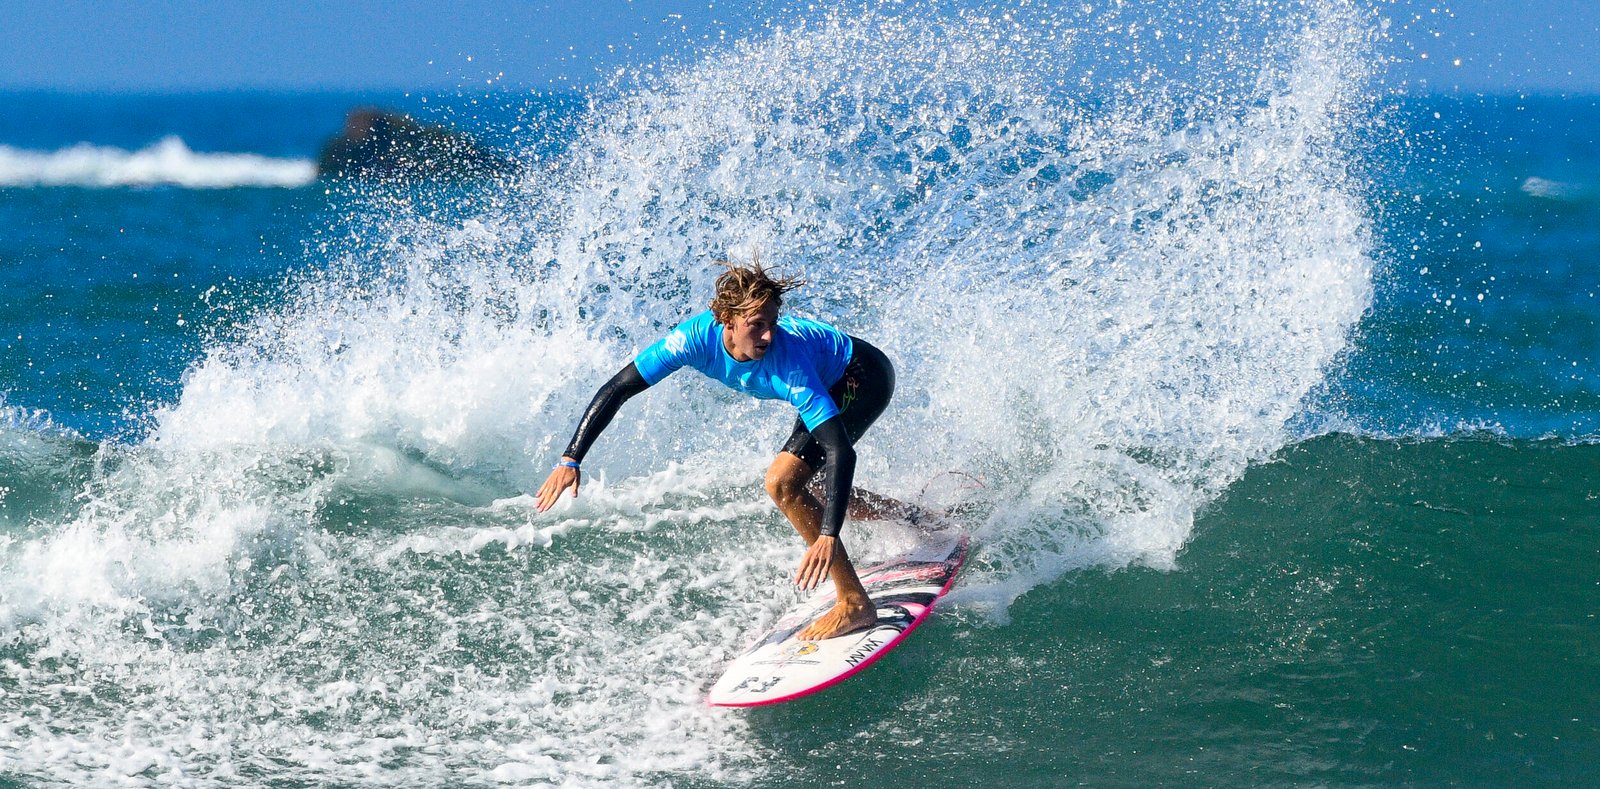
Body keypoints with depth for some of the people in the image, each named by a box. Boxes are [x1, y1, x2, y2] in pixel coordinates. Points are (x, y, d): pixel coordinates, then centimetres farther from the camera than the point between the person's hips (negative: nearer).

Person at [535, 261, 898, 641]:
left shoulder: (789, 367, -41)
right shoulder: (698, 336, -28)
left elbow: (841, 452, -46)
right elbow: (617, 389, -22)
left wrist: (828, 536, -56)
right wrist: (571, 459, -29)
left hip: (864, 378, -7)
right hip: (830, 377, 7)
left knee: (782, 483, -24)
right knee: (807, 490, 25)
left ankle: (855, 604, -17)